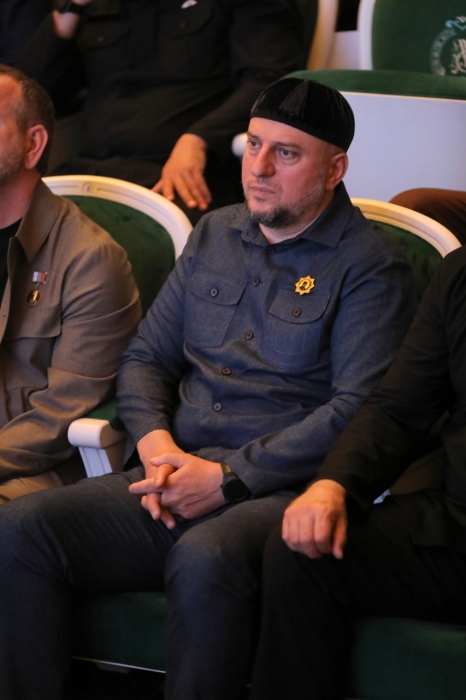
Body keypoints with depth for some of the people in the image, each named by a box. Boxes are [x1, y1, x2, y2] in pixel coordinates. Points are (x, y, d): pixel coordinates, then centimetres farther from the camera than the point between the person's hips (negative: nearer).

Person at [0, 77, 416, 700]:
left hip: (283, 488, -6)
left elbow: (358, 410, -9)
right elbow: (145, 358, 23)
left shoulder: (370, 265, 0)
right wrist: (156, 442, 0)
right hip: (177, 476, 6)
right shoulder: (214, 235, 20)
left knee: (205, 560, -40)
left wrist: (228, 478, -13)